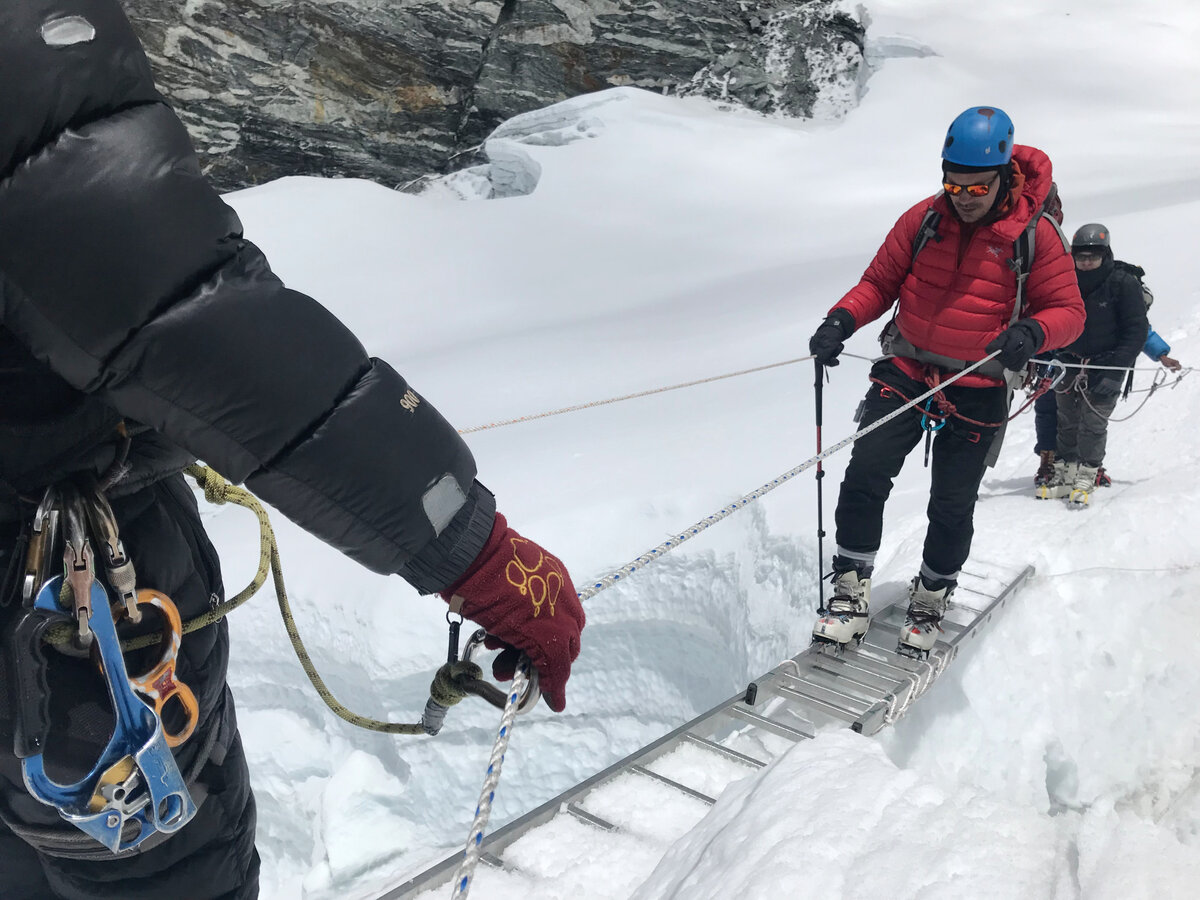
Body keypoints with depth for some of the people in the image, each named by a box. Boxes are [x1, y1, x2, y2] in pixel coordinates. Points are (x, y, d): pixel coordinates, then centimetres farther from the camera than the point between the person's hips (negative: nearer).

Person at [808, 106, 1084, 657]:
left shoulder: (1035, 235, -7)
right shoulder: (923, 219, 0)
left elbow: (1068, 310, -4)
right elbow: (880, 282, 7)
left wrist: (1030, 332, -28)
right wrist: (842, 320, -12)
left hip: (976, 393, -2)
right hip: (905, 373, 2)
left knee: (952, 507, 4)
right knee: (865, 475, -12)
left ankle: (932, 598, 29)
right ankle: (851, 590, 3)